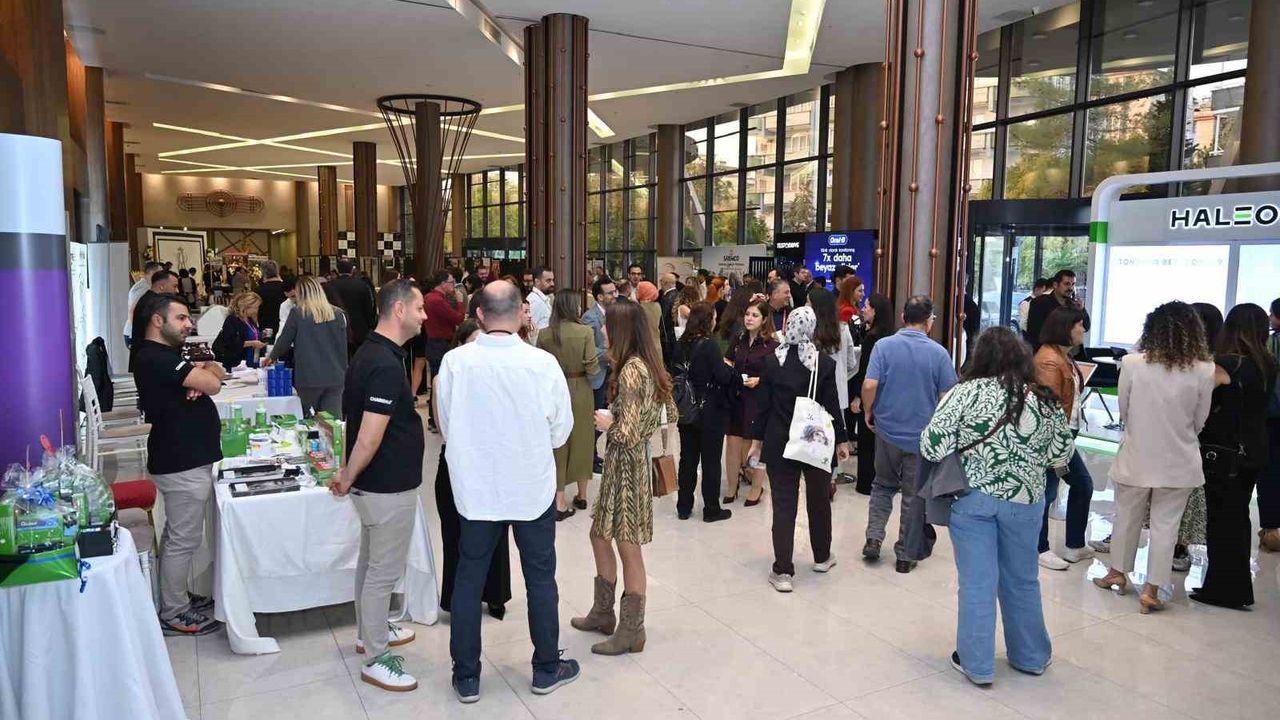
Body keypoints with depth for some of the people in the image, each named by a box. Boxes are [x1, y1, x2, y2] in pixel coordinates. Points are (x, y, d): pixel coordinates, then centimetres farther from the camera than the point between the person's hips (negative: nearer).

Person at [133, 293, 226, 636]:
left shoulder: (165, 355, 15)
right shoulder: (155, 358, -19)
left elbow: (218, 373, 12)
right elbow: (212, 384, -24)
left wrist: (199, 374, -10)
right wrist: (204, 374, -1)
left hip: (188, 457, 11)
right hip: (182, 463, -11)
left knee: (180, 536, 19)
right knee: (183, 539, -1)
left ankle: (178, 598, 32)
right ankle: (172, 614, 10)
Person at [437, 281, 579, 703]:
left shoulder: (455, 362, -14)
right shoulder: (543, 363, -18)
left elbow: (447, 427, -1)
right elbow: (561, 431, -6)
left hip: (476, 488, 1)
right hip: (533, 489, -1)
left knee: (469, 579, 15)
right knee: (540, 578, 16)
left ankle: (466, 677, 27)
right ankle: (547, 669, 31)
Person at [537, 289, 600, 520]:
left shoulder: (544, 334, -8)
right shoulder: (585, 332, -14)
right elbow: (592, 368, -15)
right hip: (580, 391, -1)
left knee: (557, 443, 10)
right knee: (581, 441, 17)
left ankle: (559, 501, 9)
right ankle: (582, 496, 31)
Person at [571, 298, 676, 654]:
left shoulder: (631, 370, -22)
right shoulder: (647, 365, 6)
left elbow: (627, 435, -26)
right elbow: (670, 414, 12)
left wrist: (607, 424, -6)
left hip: (627, 464, -10)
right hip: (621, 464, 10)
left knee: (628, 548, 4)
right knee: (599, 535, 21)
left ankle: (631, 631, 19)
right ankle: (603, 613, 36)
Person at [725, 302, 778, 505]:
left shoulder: (772, 345, -8)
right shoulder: (738, 340, 7)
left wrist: (759, 380, -19)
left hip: (758, 400, -4)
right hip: (735, 397, 4)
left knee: (754, 448, 7)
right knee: (732, 445, 5)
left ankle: (756, 489, 26)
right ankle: (732, 488, 21)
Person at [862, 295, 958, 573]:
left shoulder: (884, 345, -8)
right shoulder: (938, 353, -8)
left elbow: (869, 385, -15)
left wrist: (868, 412, 3)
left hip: (888, 429, 1)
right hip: (923, 434, -1)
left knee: (883, 484, 21)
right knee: (914, 495, 10)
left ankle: (874, 537, 11)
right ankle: (906, 555, 19)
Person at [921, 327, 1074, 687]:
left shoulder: (966, 393, -13)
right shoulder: (1045, 400, -3)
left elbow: (931, 447, -16)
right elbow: (1061, 456, 3)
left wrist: (959, 432, 4)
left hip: (971, 499, -3)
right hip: (1024, 501, 3)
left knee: (977, 583, 7)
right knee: (1022, 581, 19)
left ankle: (976, 664, 15)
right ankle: (1031, 657, 34)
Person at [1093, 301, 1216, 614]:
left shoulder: (1132, 363, -14)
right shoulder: (1204, 371, -12)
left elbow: (1123, 411, -2)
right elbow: (1200, 421, 0)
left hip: (1136, 455, 0)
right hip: (1178, 460, 0)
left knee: (1126, 516, 18)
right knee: (1165, 525, 11)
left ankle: (1118, 573, 35)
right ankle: (1151, 590, 16)